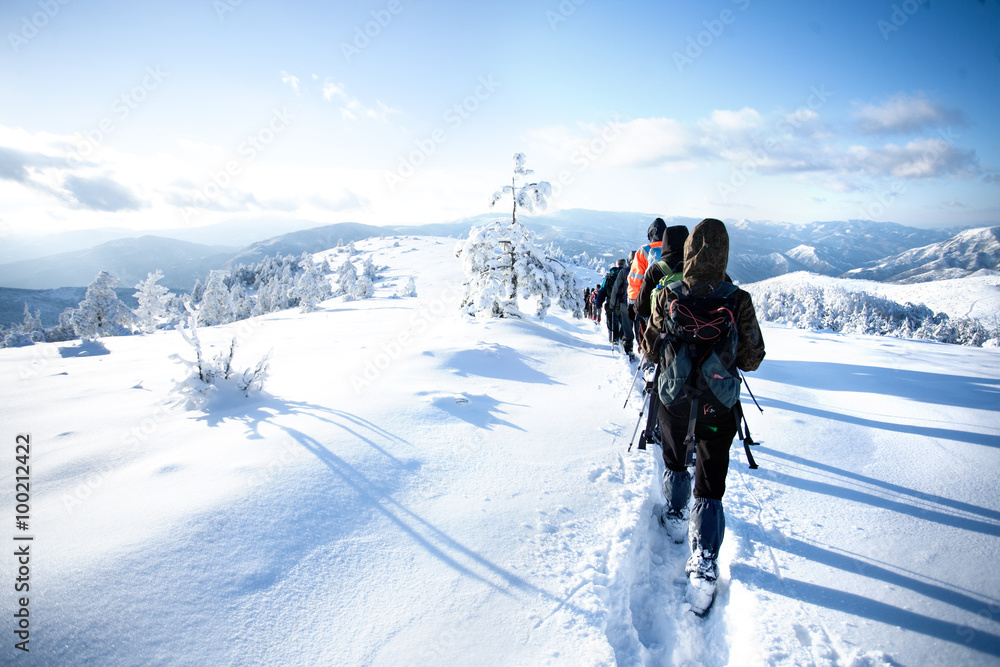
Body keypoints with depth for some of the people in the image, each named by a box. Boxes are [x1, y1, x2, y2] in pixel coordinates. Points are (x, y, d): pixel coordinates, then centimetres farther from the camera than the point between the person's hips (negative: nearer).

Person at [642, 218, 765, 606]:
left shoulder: (667, 296, -14)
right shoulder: (738, 301, -15)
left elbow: (650, 350, -5)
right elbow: (752, 359, -7)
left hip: (673, 399, 1)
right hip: (718, 406, -1)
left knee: (674, 462, 27)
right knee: (710, 484, 7)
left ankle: (675, 518, 46)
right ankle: (704, 564, 4)